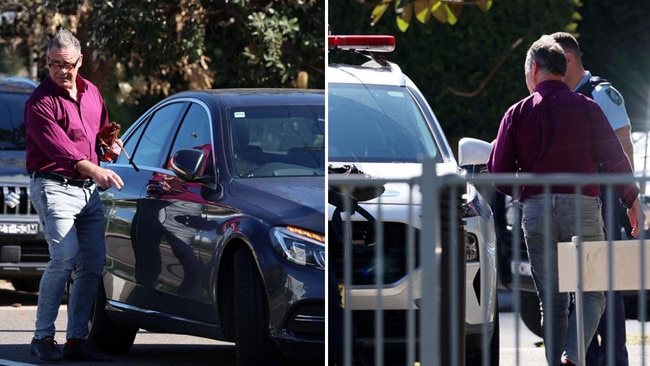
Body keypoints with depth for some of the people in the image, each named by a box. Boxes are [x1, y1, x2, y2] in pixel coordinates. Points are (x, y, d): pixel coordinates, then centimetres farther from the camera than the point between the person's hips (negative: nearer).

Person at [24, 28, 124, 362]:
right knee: (65, 257, -20)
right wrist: (93, 169, -37)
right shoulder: (41, 102, -10)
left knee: (94, 263, 2)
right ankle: (43, 336, -11)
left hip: (89, 190, 7)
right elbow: (59, 146, -24)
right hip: (54, 187, -7)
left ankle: (77, 339, 7)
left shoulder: (91, 93, 13)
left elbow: (103, 130, 31)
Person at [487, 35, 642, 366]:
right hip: (581, 205, -1)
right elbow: (615, 159, 1)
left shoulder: (517, 113, 6)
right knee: (592, 294, 2)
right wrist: (632, 201, 14)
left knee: (552, 300, 9)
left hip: (535, 211, 2)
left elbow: (498, 171, 5)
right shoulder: (586, 108, 3)